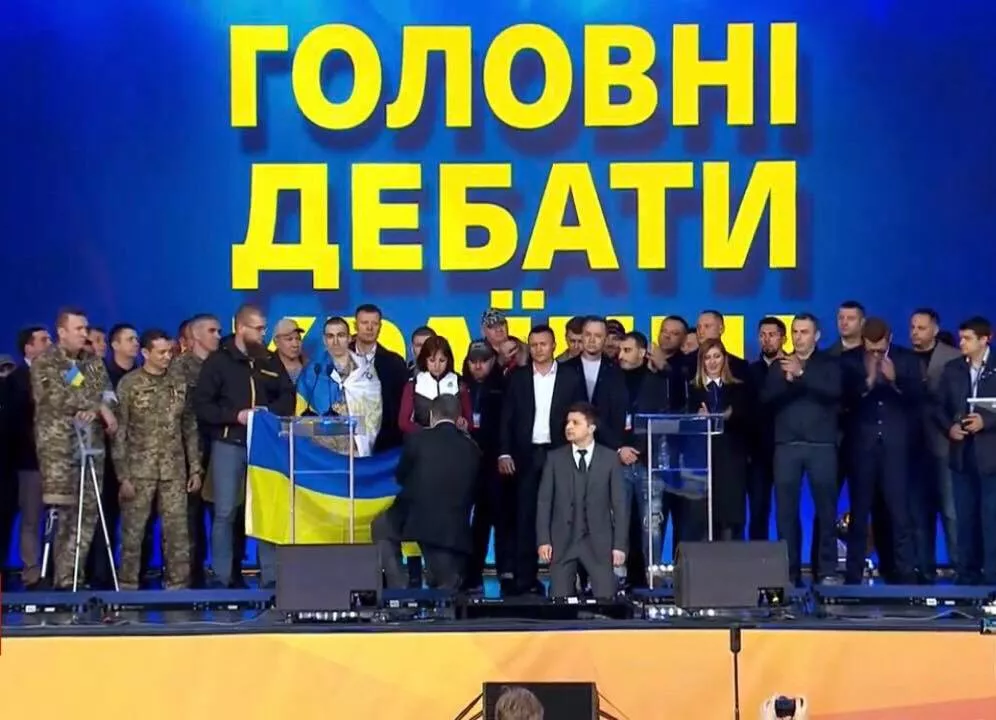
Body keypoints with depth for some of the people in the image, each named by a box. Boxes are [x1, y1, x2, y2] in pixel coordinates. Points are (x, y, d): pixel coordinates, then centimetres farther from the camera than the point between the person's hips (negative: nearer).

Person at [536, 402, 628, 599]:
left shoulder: (610, 458, 1)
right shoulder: (554, 458, 4)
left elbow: (620, 503, 0)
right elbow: (544, 501, 3)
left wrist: (620, 544, -6)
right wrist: (543, 540, -5)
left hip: (599, 542, -1)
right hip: (562, 541, 1)